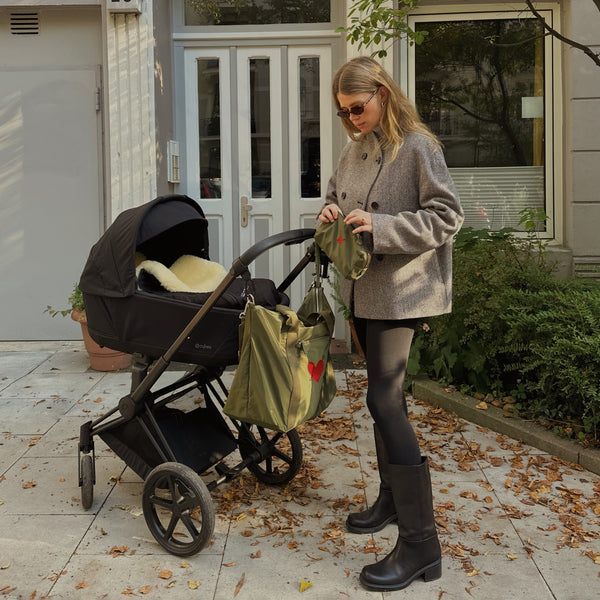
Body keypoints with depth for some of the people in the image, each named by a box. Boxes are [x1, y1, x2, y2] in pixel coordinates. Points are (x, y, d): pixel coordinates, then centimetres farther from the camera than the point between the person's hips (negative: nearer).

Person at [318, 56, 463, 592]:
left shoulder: (418, 147, -12)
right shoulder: (356, 149, 11)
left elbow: (446, 216, -15)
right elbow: (338, 197, 24)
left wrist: (379, 227, -24)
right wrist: (332, 215, 1)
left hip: (400, 291, -8)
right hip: (363, 290, 8)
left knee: (385, 401, -13)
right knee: (385, 394, 17)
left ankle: (420, 543, -8)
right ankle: (393, 498, 32)